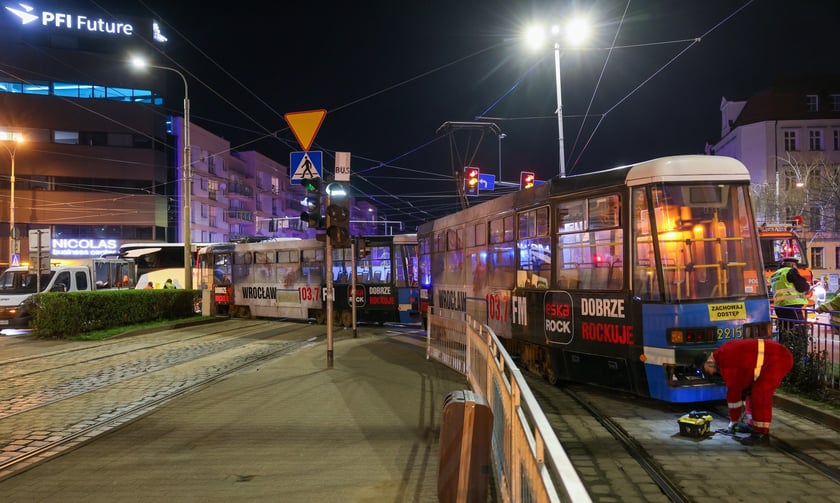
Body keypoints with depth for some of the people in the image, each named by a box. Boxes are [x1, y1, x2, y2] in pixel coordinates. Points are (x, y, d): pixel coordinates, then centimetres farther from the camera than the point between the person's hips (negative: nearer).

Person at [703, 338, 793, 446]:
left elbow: (733, 389, -11)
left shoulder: (725, 361, -16)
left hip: (778, 360, -11)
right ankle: (754, 425, 26)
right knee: (754, 390, 17)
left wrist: (733, 420, -1)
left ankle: (762, 436, -9)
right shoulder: (726, 352, 13)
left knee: (760, 394, -12)